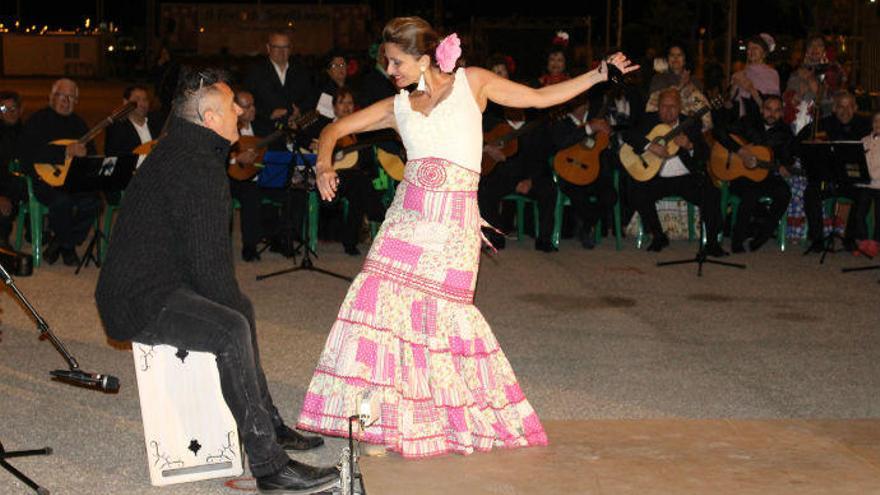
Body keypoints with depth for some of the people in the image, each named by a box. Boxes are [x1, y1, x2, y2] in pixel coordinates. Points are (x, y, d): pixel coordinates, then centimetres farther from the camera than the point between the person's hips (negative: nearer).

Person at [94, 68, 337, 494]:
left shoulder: (176, 151, 16)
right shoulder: (198, 167, -19)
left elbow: (203, 247, 21)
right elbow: (210, 260, -22)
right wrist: (232, 308, -8)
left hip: (139, 282, 12)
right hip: (138, 302, -12)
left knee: (241, 309, 25)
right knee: (232, 330, -30)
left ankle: (268, 424, 32)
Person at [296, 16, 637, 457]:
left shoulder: (470, 83, 6)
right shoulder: (398, 107, 13)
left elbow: (540, 97, 10)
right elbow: (336, 129, 17)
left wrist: (599, 74, 4)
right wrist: (324, 164, -4)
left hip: (454, 222, -3)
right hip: (406, 217, 4)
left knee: (442, 311, -9)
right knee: (380, 296, -6)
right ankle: (381, 416, 5)